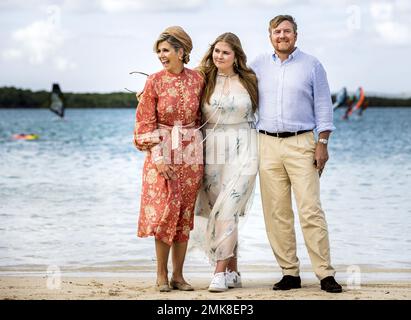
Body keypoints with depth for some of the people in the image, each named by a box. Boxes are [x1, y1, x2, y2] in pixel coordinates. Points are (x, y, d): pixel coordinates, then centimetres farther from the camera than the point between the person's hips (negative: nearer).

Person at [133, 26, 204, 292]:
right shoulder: (155, 82, -4)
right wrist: (157, 156, -12)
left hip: (191, 152, 2)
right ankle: (162, 275, 2)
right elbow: (145, 122, -3)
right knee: (165, 210, -7)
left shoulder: (197, 79, 1)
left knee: (185, 214, 4)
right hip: (162, 151, -2)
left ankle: (178, 275, 10)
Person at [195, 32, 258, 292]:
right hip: (213, 151, 2)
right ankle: (233, 272, 14)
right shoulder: (204, 81, 5)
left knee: (227, 210, -13)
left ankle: (220, 272, -11)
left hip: (242, 151, -2)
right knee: (222, 211, 3)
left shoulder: (248, 81, 6)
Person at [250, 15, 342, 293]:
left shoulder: (312, 65, 7)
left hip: (301, 144, -3)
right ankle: (290, 273, 7)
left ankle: (325, 273, -5)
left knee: (311, 211, -9)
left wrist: (322, 143, -3)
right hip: (268, 145, 3)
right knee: (276, 214, 1)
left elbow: (323, 106, 5)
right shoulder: (258, 65, 12)